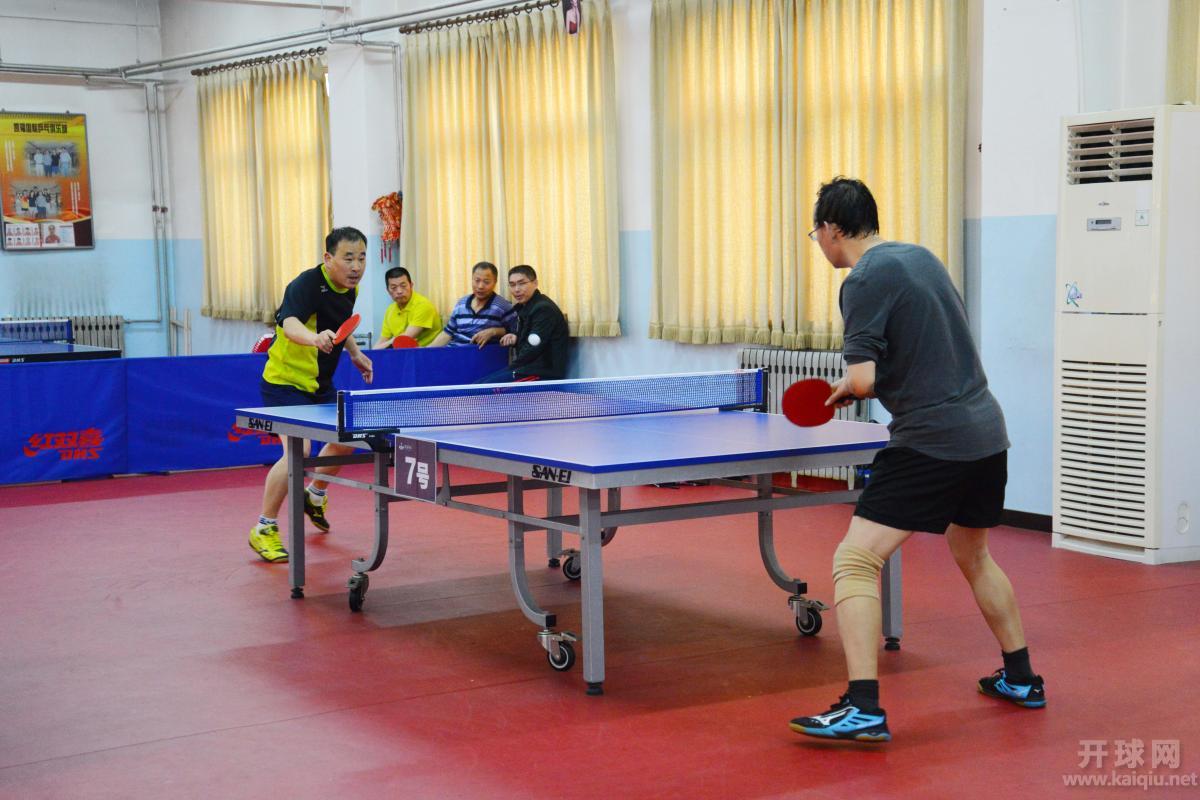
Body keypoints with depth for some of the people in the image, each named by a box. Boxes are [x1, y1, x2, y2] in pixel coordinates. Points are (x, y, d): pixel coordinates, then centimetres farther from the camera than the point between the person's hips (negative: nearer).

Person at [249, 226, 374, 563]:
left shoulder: (350, 288, 0)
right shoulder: (307, 284, -26)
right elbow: (289, 323, -45)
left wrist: (355, 352, 11)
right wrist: (314, 338, -64)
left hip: (319, 384, 9)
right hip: (285, 381, -9)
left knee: (344, 440, 17)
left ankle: (315, 496, 45)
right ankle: (264, 529, -8)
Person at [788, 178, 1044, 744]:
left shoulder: (865, 280, -12)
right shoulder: (920, 256, 13)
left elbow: (862, 379, -21)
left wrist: (843, 389, 3)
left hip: (931, 442, -9)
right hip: (987, 430, 9)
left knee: (854, 562, -8)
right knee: (973, 557, 27)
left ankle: (864, 709, -16)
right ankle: (1020, 679, 39)